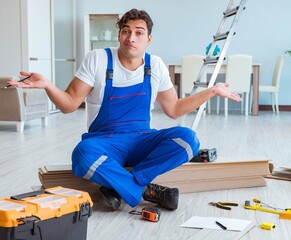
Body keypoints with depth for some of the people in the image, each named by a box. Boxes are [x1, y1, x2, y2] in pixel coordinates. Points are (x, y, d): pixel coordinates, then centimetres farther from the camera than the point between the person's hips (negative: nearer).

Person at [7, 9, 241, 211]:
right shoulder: (97, 59, -7)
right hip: (104, 143, -3)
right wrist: (47, 85, -25)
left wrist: (212, 91, 6)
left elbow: (173, 109, 12)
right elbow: (69, 104, -5)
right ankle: (147, 190, -21)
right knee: (84, 154, -39)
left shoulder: (156, 66, 2)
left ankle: (119, 186, -21)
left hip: (141, 141, 3)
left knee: (187, 138, -25)